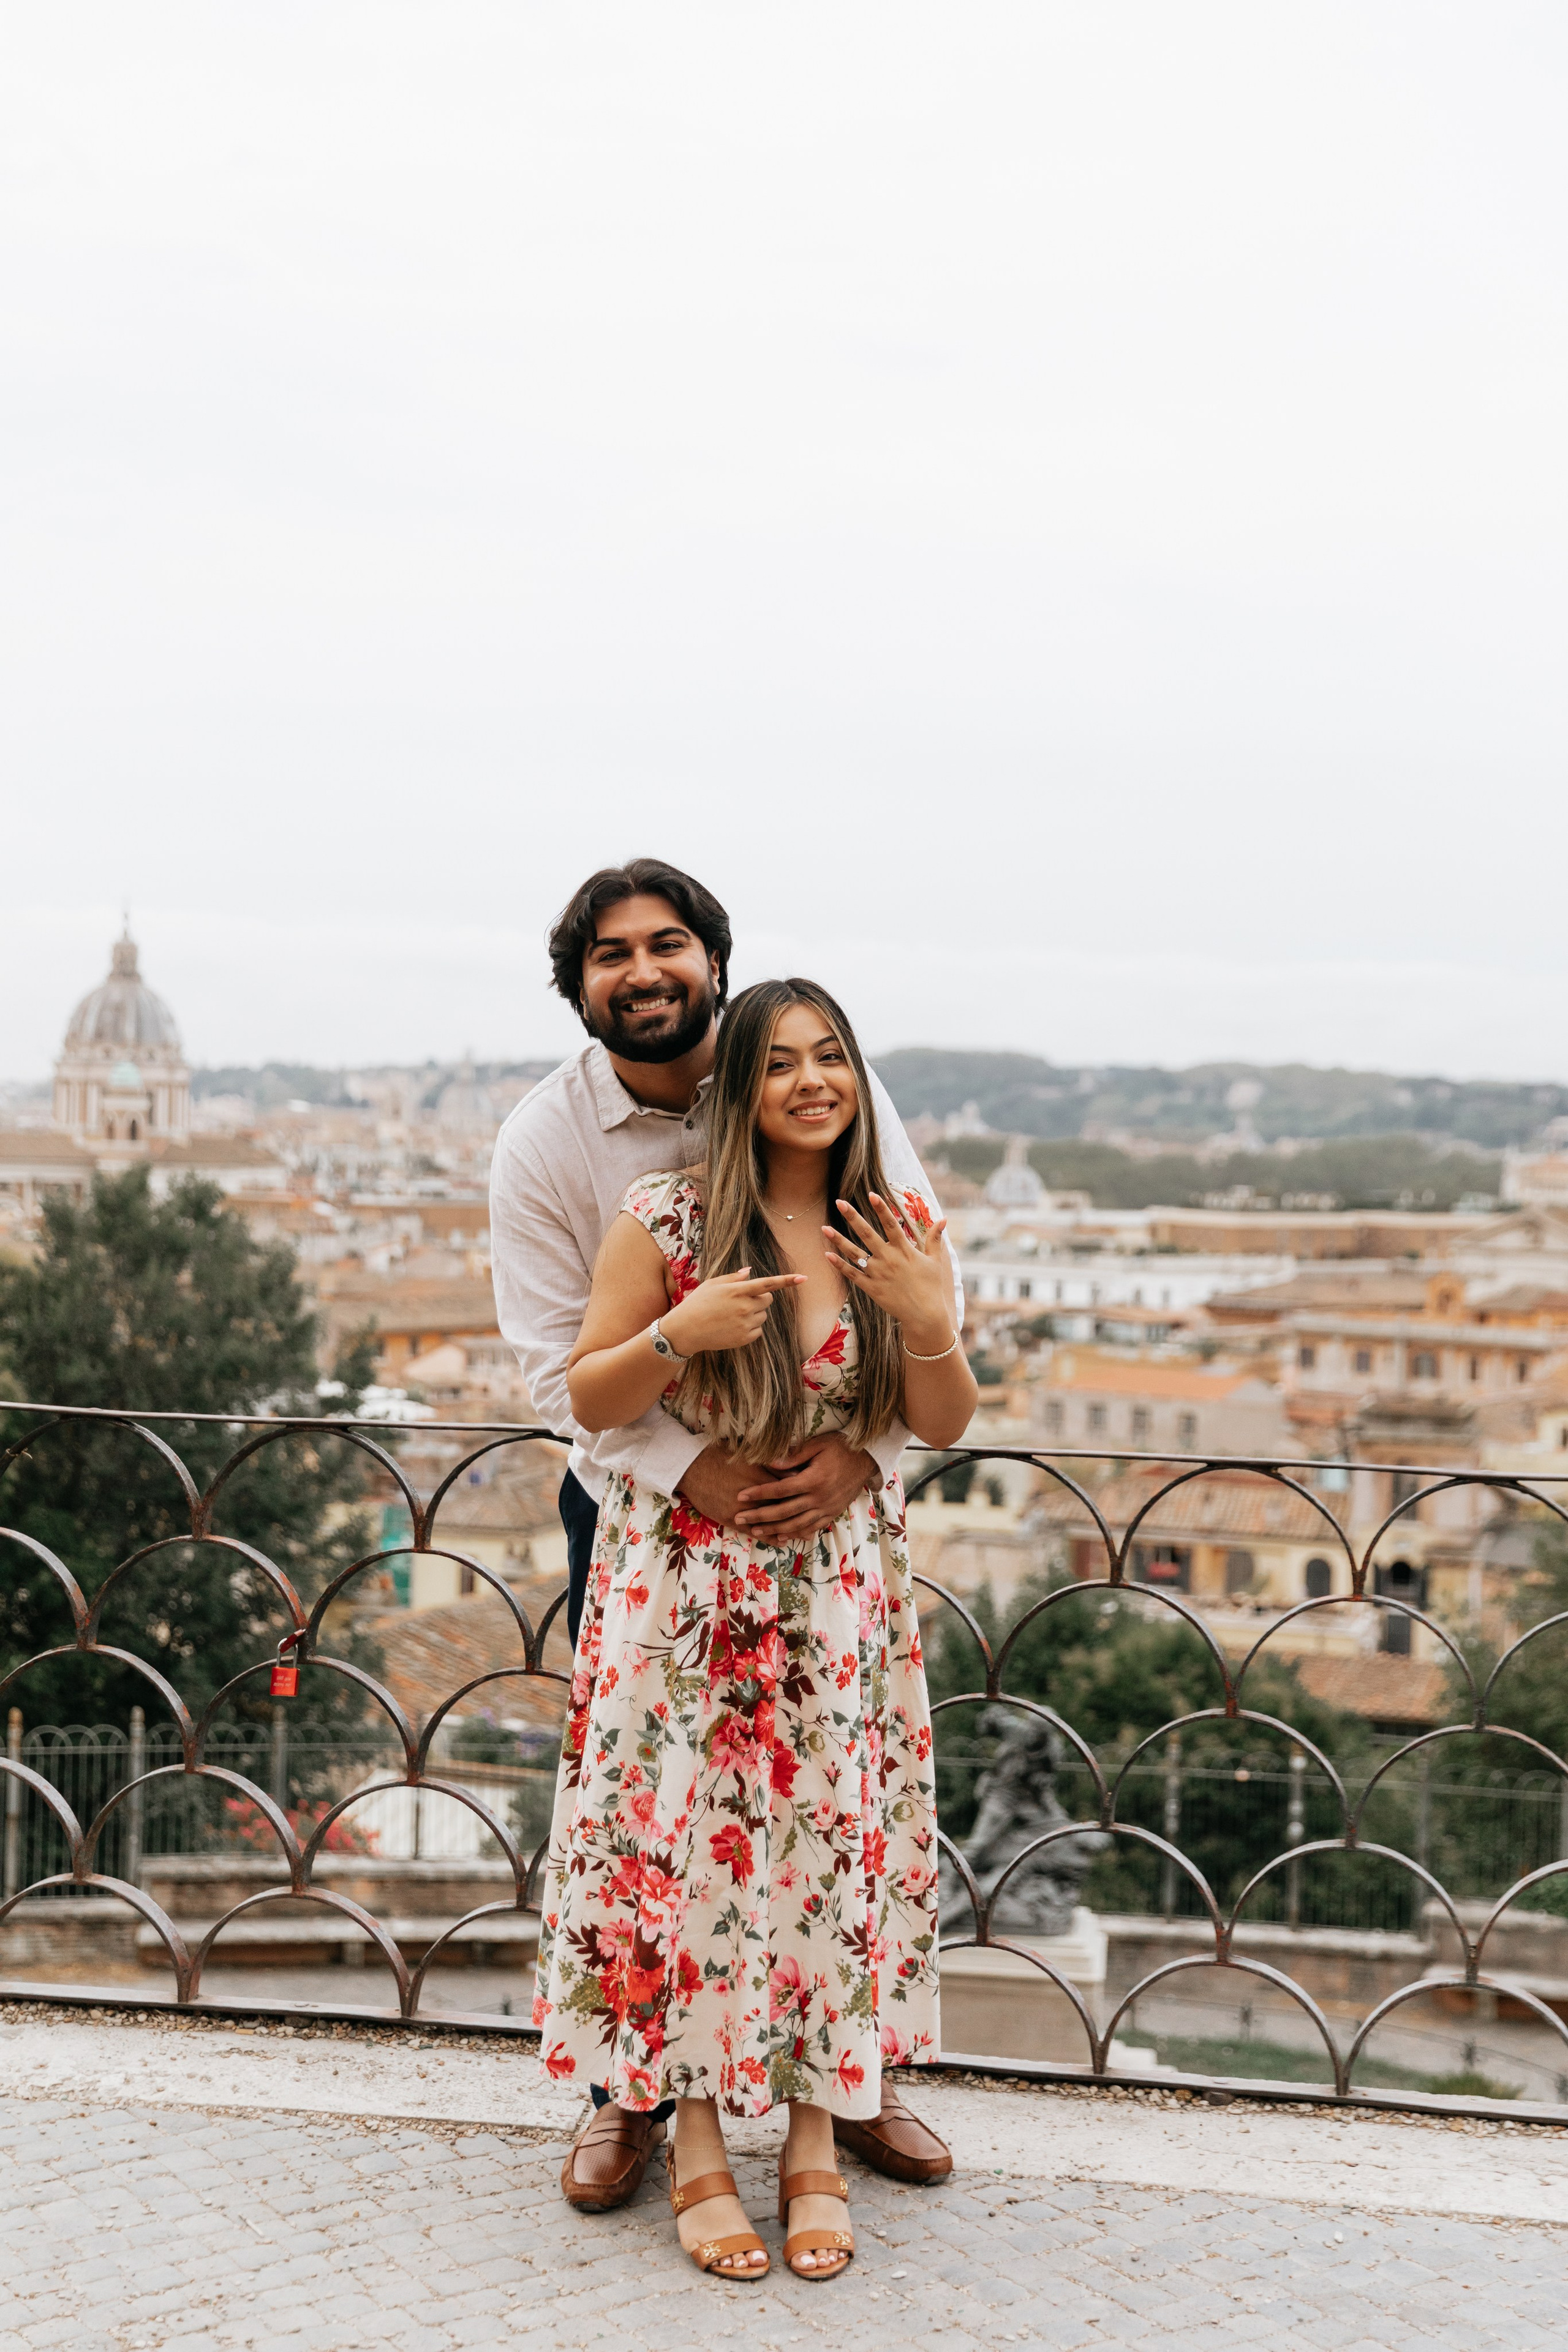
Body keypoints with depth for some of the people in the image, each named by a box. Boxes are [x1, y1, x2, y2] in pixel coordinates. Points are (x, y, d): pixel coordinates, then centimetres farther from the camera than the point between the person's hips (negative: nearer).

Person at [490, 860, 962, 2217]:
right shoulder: (544, 1139, -10)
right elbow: (559, 1360, -15)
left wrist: (863, 1453, -25)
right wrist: (693, 1473, -29)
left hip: (830, 1495, 1)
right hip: (639, 1498, 0)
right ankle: (631, 2092, 24)